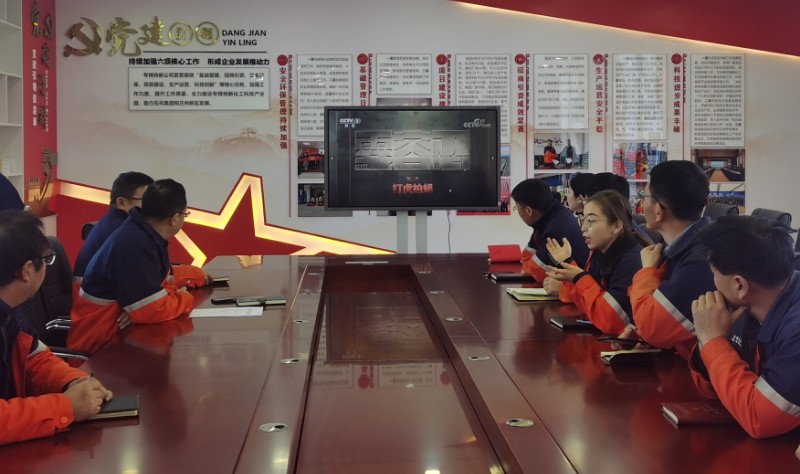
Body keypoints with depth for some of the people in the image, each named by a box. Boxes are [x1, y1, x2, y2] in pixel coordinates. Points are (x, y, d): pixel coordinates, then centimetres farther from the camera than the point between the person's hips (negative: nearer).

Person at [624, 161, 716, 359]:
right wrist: (639, 330, -3)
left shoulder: (702, 259, -25)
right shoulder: (684, 248, 5)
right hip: (677, 358, 8)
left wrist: (648, 269, -9)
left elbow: (651, 327, -23)